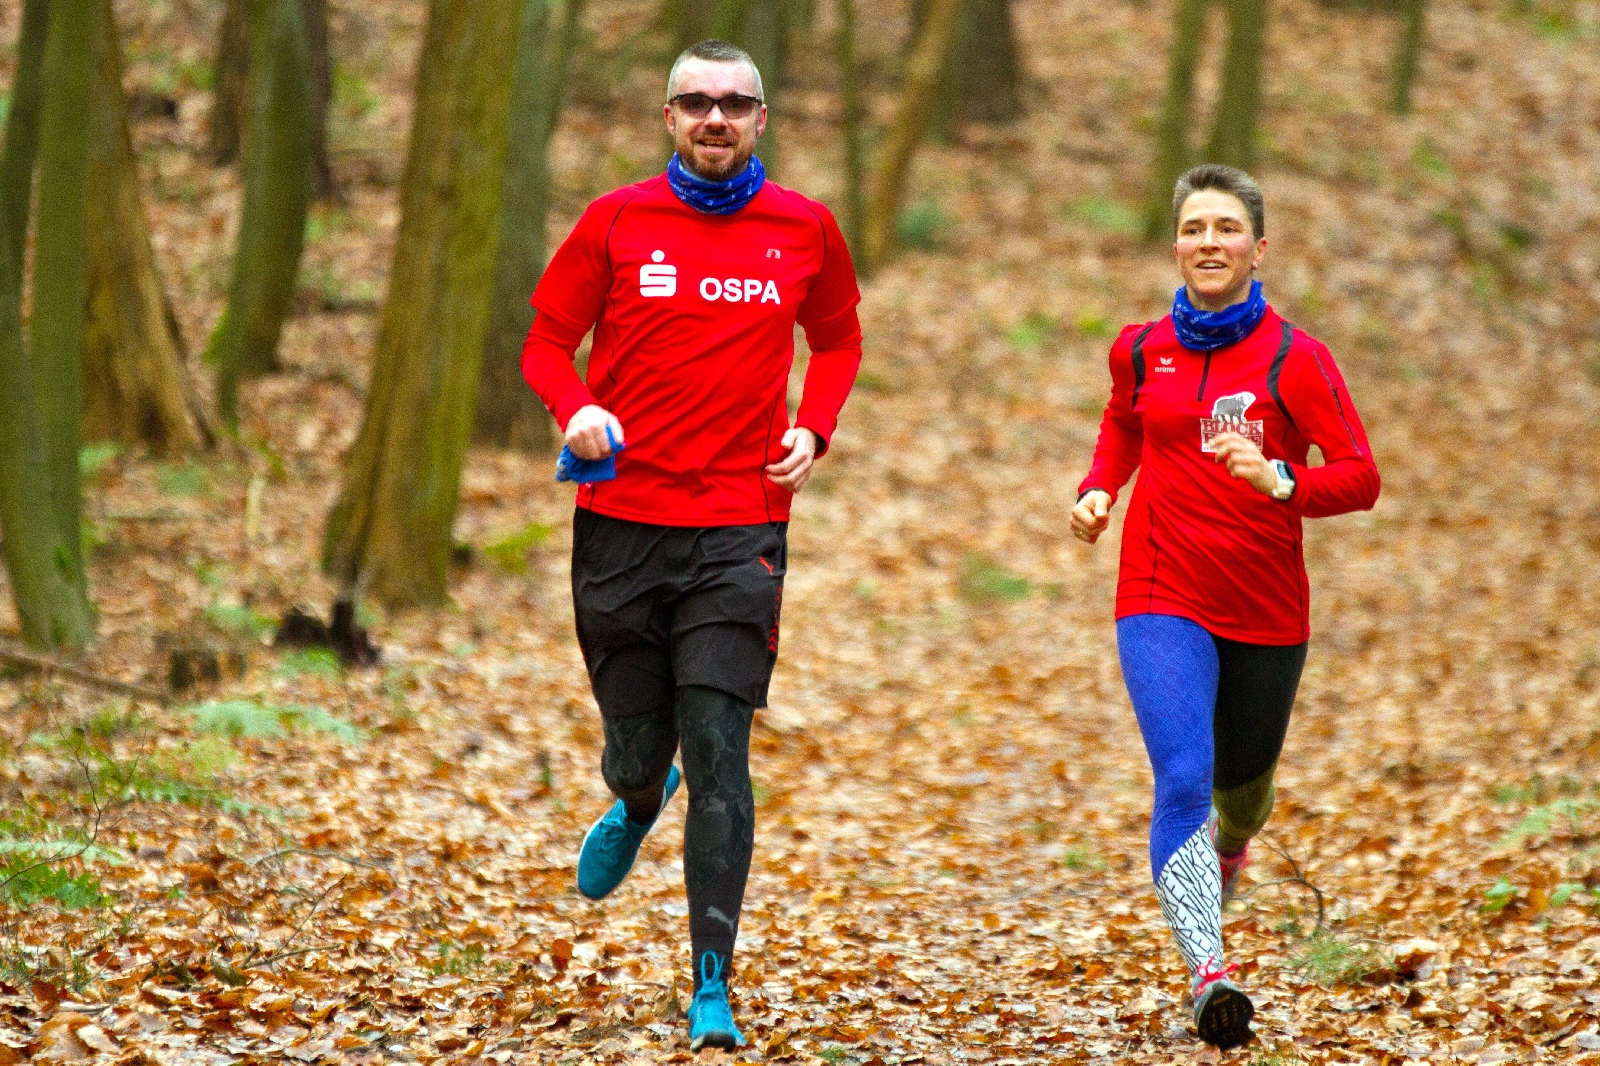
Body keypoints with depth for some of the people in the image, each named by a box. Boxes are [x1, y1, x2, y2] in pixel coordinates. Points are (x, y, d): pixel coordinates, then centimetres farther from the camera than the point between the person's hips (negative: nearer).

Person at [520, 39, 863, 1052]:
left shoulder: (804, 229, 6)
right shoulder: (617, 221, 3)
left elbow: (839, 341, 21)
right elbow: (548, 341, 10)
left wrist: (812, 432, 4)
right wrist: (577, 409, -11)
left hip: (740, 527, -1)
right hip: (622, 521, 1)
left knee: (719, 751, -10)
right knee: (638, 742, 7)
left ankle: (713, 988, -7)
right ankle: (638, 805, 47)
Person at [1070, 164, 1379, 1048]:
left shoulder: (1293, 358, -8)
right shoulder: (1141, 350, 2)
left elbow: (1361, 477, -11)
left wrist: (1280, 480, -29)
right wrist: (1098, 489, 4)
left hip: (1266, 609, 0)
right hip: (1163, 601, 0)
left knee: (1243, 780, 20)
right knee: (1183, 778, -21)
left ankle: (1231, 844, 58)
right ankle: (1207, 974, -29)